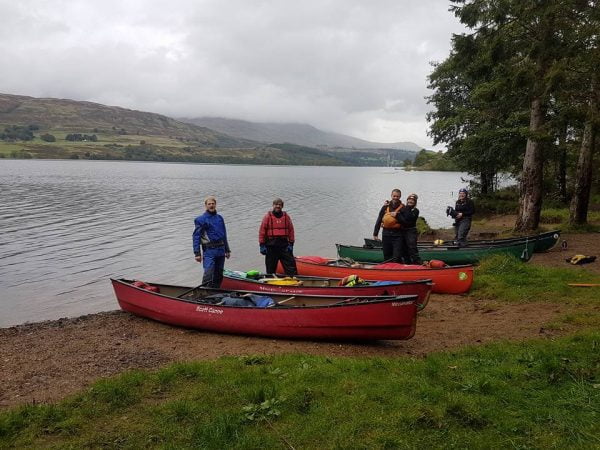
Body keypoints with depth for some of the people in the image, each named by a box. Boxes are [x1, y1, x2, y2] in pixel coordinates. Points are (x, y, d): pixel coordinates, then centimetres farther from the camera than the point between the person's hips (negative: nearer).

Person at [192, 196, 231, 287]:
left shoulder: (219, 218, 15)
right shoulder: (201, 219, -2)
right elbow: (196, 237, -6)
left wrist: (227, 250, 21)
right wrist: (197, 253, -13)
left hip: (221, 250, 6)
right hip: (209, 251, -6)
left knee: (219, 275, 10)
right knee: (208, 274, -16)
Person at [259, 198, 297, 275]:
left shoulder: (286, 216, 8)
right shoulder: (268, 216, 1)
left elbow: (291, 230, 9)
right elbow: (262, 231, 0)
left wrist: (291, 244, 3)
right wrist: (262, 245, -4)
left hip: (284, 245, 2)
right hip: (271, 246, -1)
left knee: (290, 263, -2)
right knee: (271, 268, 7)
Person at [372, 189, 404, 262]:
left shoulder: (403, 208, 0)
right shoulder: (386, 207, 6)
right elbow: (379, 220, 9)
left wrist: (397, 215, -12)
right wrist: (375, 234, 7)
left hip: (397, 235, -3)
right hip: (386, 234, 3)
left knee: (397, 257, -8)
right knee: (387, 257, 12)